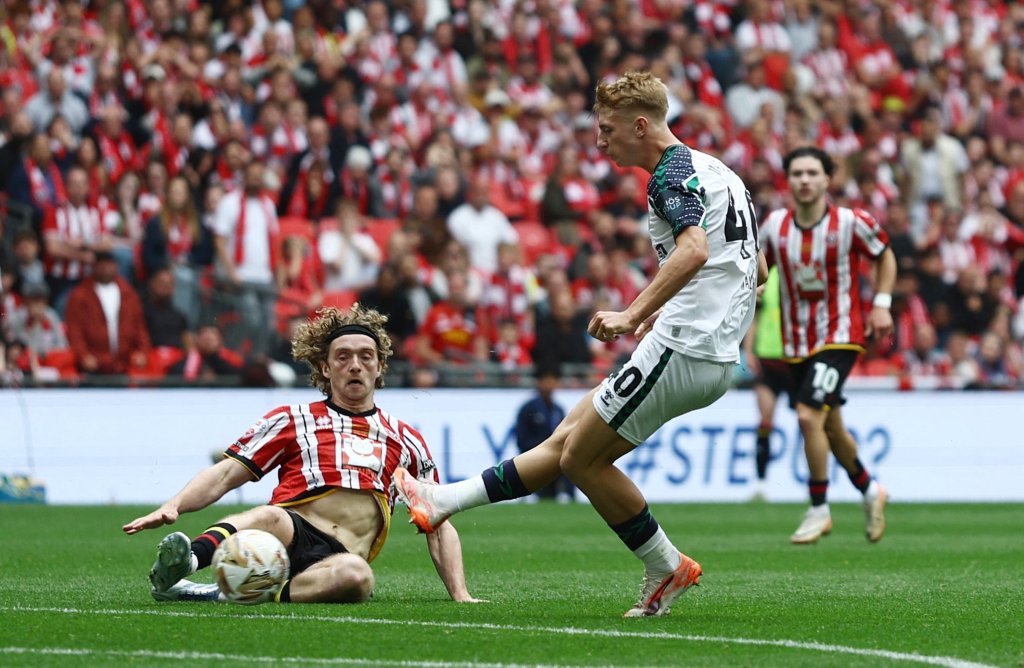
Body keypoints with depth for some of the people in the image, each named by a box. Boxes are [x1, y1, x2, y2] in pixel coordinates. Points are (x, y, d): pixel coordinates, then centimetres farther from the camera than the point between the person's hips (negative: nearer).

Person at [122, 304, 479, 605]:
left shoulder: (405, 440, 25)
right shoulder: (292, 420, 20)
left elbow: (438, 525, 26)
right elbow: (226, 474, 11)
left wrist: (460, 595, 13)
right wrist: (172, 507, -8)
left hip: (338, 557, 1)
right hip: (292, 532, -1)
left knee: (356, 576, -38)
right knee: (271, 517, -39)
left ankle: (220, 596, -39)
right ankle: (180, 565, -65)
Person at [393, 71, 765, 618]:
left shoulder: (672, 173, -12)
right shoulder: (716, 170, 18)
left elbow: (694, 251, -30)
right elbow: (757, 270, 24)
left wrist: (633, 314, -31)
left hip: (680, 350, -10)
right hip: (714, 356, 10)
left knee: (582, 457, 1)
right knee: (566, 439, 13)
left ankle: (667, 569, 8)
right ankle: (443, 503, 18)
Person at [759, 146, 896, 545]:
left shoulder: (850, 223, -11)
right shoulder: (775, 225, -2)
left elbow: (884, 255, 6)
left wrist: (882, 304, -3)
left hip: (840, 335, -5)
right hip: (796, 342, 5)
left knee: (809, 415, -20)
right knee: (830, 427, 15)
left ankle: (819, 509, -6)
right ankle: (870, 490, 40)